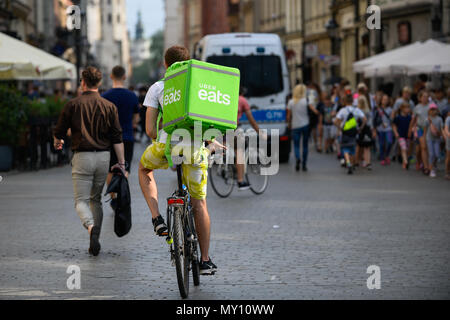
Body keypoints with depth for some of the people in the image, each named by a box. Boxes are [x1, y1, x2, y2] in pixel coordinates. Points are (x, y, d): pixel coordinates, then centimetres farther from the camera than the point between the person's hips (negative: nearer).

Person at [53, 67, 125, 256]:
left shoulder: (73, 105, -1)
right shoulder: (109, 106, 5)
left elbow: (59, 132, 6)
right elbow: (117, 139, 2)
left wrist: (57, 143, 29)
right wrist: (121, 163, 7)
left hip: (82, 156, -3)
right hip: (103, 157, 3)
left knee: (81, 200, -1)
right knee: (96, 199, 16)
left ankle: (91, 227, -32)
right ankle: (94, 243, 15)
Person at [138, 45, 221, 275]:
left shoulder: (157, 88, 10)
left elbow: (150, 130, 6)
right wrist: (211, 142, 28)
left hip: (166, 146, -1)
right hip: (195, 147, 2)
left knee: (144, 168, 33)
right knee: (199, 203, 15)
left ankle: (157, 219, 17)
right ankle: (205, 260, 16)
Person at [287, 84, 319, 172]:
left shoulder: (291, 102, -2)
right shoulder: (307, 101, -5)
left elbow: (288, 116, 0)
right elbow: (315, 111, -14)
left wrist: (289, 125, 15)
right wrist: (318, 113, 7)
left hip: (295, 126, 0)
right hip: (305, 125, 0)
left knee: (296, 145, 3)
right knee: (305, 145, 12)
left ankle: (297, 158, -27)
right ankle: (304, 165, 13)